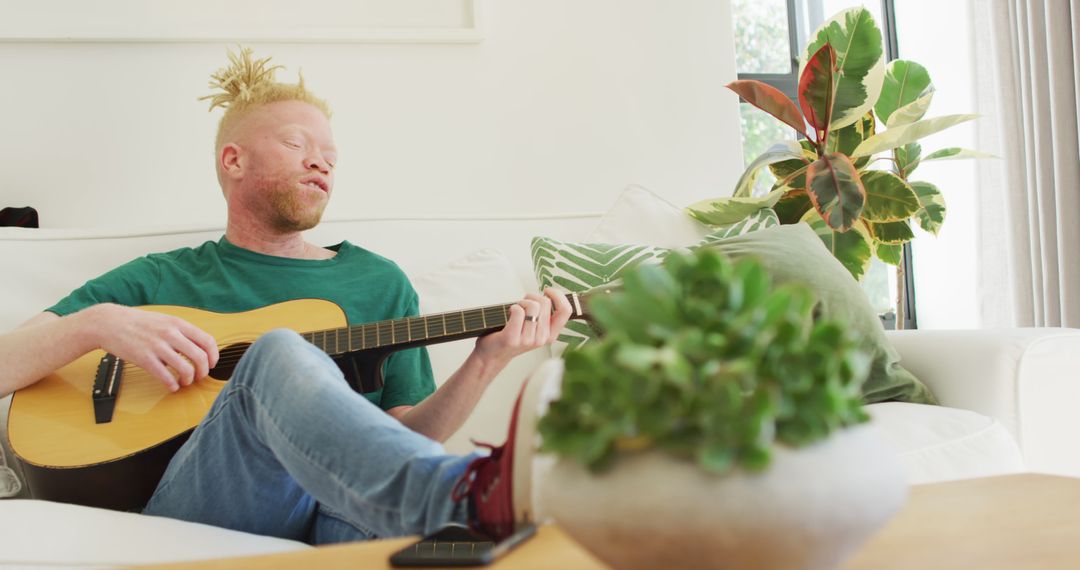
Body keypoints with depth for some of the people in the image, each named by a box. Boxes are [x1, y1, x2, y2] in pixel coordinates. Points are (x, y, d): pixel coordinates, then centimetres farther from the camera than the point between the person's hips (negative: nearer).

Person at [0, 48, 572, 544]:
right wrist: (97, 323, -9)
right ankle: (476, 493, -58)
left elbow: (400, 439, 16)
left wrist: (483, 364, -1)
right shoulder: (159, 282, 19)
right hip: (188, 509, -2)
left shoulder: (380, 282, 25)